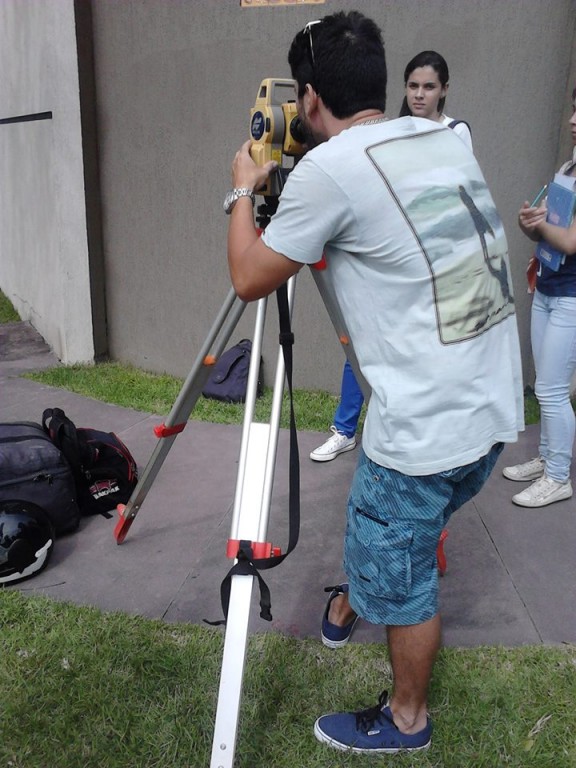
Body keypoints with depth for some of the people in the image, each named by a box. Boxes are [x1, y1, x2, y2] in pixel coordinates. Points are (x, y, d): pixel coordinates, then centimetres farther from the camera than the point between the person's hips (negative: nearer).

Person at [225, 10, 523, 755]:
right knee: (392, 541, 30)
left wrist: (245, 190, 11)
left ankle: (405, 720, 37)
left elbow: (249, 279, -4)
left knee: (400, 580, 15)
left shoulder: (326, 168, -14)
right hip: (493, 410, 8)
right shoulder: (447, 140, 9)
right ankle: (358, 599, 55)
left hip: (426, 427, -8)